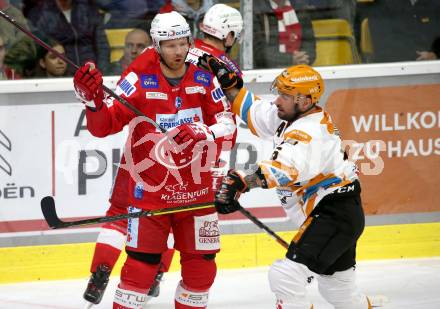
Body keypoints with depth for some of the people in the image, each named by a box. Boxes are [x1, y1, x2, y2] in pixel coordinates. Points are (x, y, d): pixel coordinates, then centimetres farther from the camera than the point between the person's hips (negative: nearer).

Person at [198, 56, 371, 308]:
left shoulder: (308, 133, -24)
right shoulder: (292, 116, 5)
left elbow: (287, 170, -42)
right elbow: (254, 111, 18)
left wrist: (241, 183, -53)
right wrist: (226, 80, 9)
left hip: (335, 215, -11)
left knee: (286, 275, -19)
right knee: (337, 286, 25)